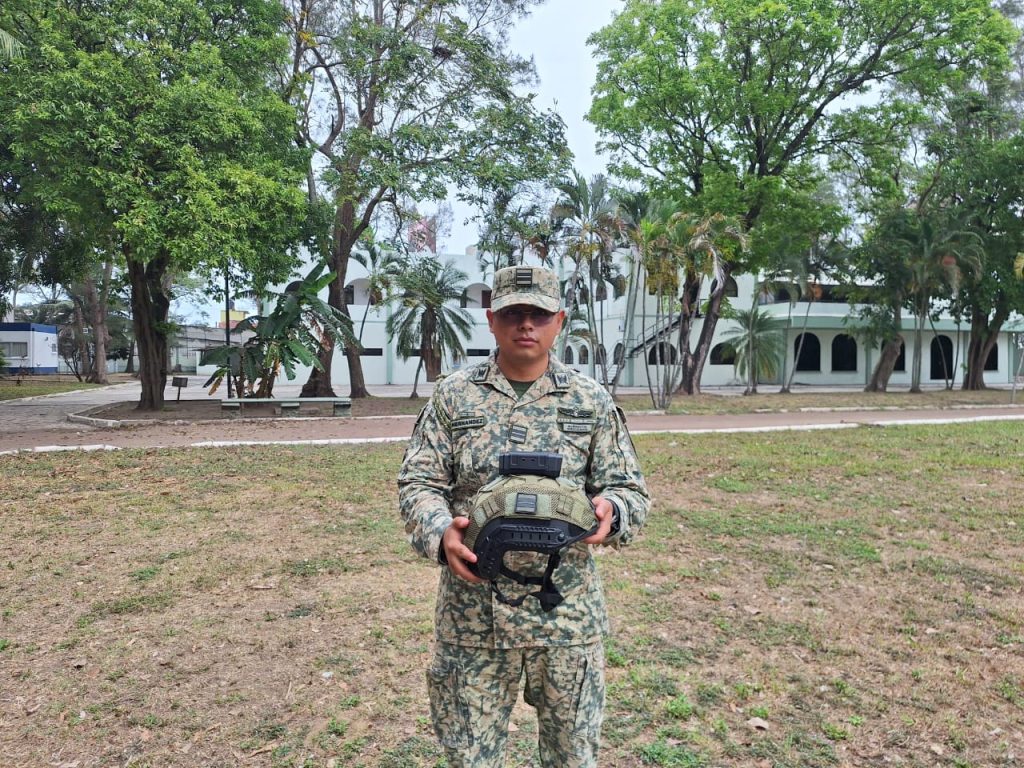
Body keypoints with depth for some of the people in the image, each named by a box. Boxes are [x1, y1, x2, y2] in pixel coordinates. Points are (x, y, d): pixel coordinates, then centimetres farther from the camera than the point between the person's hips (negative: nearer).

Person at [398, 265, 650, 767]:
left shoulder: (591, 401, 1)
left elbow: (630, 489, 4)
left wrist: (611, 510, -19)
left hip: (567, 613, 1)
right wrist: (441, 533, -20)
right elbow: (418, 482, 0)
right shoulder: (453, 396, 1)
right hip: (471, 610, 0)